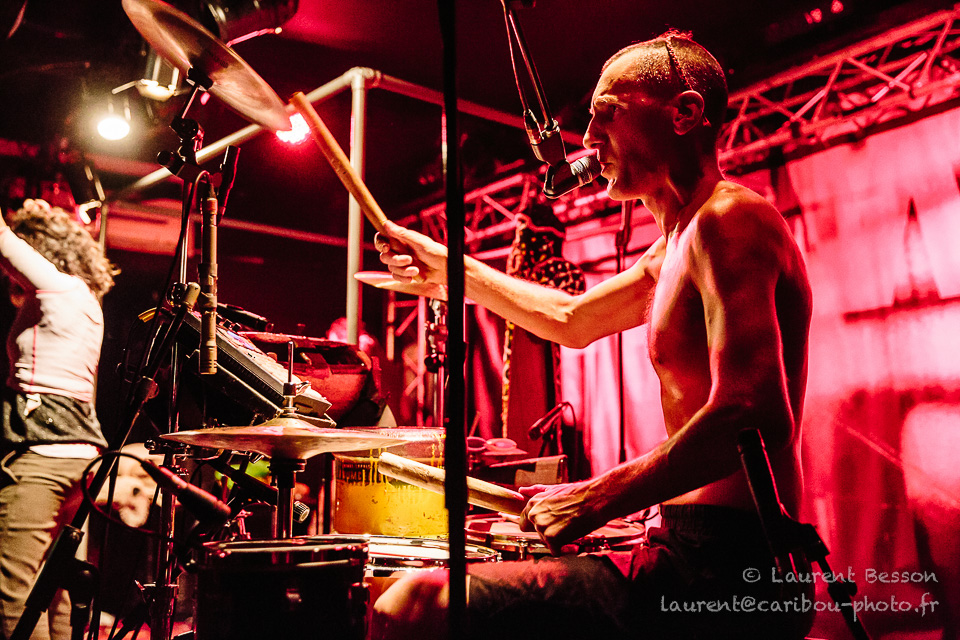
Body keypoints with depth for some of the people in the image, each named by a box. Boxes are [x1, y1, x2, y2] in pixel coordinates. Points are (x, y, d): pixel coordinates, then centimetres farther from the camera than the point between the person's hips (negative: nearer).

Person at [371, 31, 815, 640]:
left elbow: (753, 414, -26)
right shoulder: (674, 251, 16)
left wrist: (597, 498, -20)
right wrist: (445, 264, 26)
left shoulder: (728, 216, -15)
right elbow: (571, 319, 28)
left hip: (727, 572, -10)